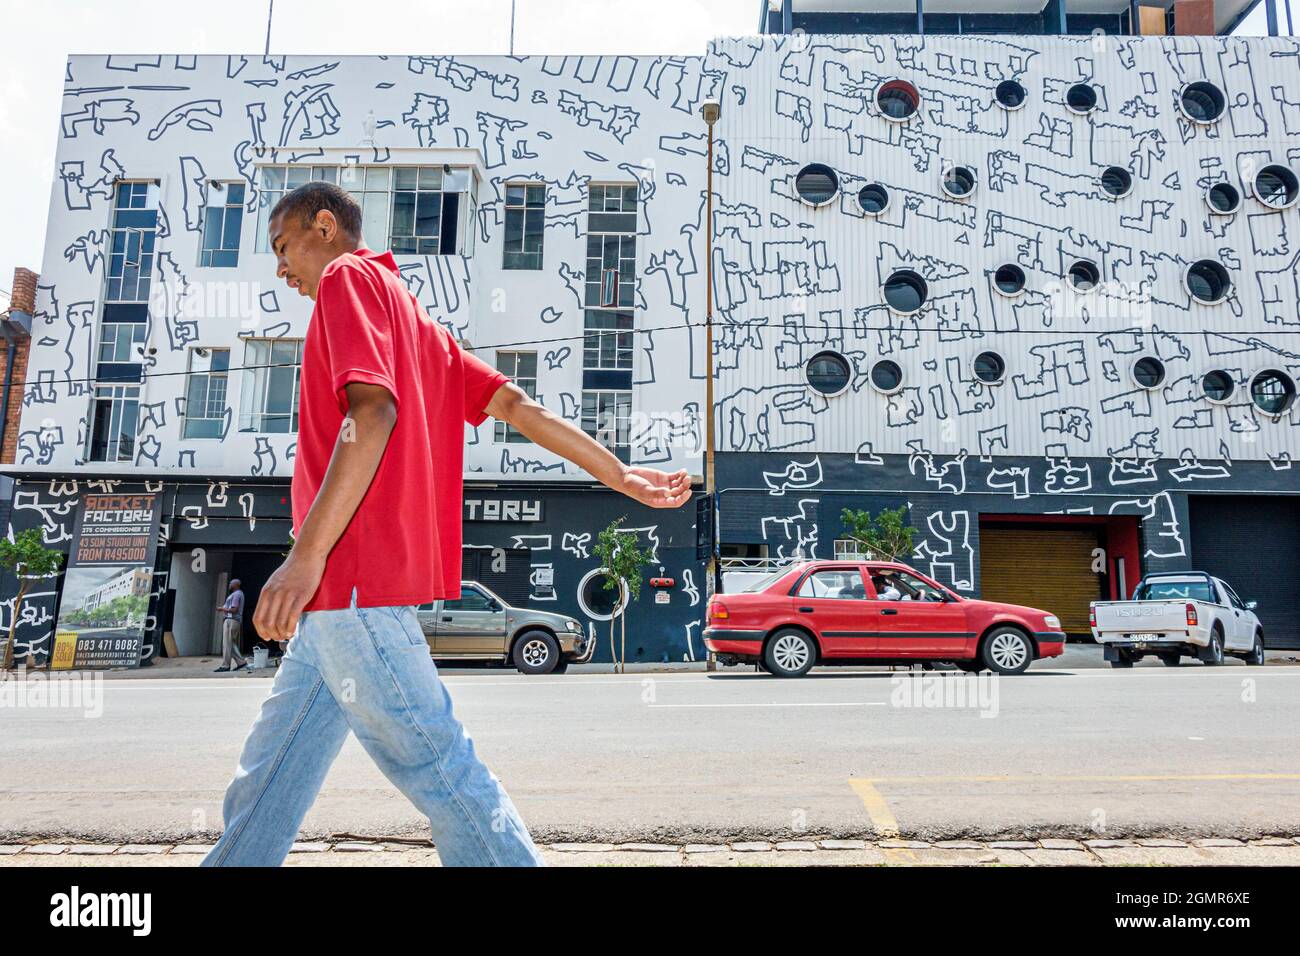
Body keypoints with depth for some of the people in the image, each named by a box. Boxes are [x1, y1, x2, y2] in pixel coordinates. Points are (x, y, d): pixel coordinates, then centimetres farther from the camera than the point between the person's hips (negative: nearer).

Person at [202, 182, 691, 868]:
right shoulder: (414, 319, 24)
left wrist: (307, 555, -25)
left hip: (354, 576, -10)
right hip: (344, 593, 10)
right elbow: (516, 405, 16)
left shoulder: (347, 275, -2)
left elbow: (373, 411, -19)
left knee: (435, 768, -5)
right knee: (268, 773, 16)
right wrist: (618, 475, 13)